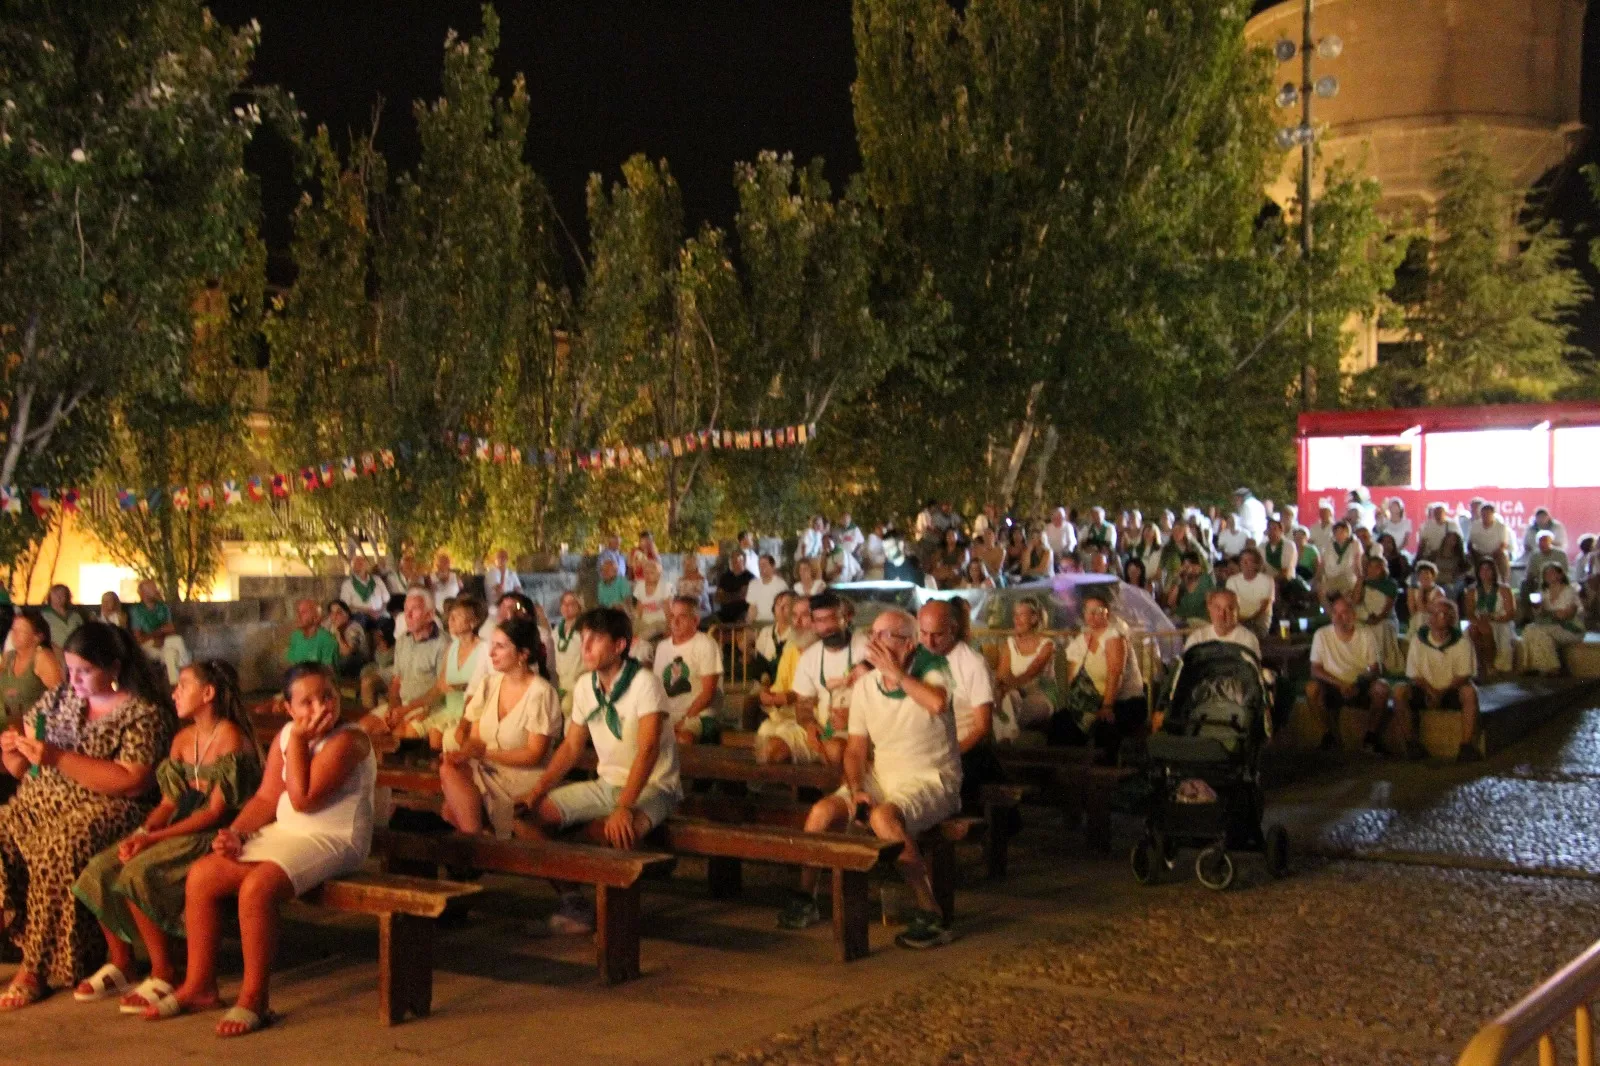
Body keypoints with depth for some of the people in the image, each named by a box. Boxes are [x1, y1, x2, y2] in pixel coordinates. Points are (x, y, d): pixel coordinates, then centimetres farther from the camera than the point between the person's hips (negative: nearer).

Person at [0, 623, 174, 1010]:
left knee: (60, 850, -34)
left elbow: (132, 782, -15)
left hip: (100, 809, -6)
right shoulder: (57, 698, 16)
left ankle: (37, 967, -22)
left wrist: (59, 758, -17)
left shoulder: (143, 714, -3)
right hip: (37, 803, 6)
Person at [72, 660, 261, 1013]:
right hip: (179, 830, 8)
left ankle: (164, 974, -17)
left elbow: (216, 812, -16)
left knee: (139, 873, -28)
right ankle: (119, 964, 4)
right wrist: (141, 832, -10)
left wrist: (154, 838, -19)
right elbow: (169, 802, 10)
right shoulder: (183, 740, 15)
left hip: (215, 836, -8)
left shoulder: (231, 738, -11)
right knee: (100, 869, -10)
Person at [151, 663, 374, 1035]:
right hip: (282, 834, 9)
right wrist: (236, 833, -6)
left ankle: (254, 999, -16)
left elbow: (303, 800, -22)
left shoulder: (347, 740, -15)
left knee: (256, 886, -30)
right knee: (201, 875, -2)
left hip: (330, 841, -9)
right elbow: (266, 798, 10)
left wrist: (299, 740, -19)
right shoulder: (285, 736, 11)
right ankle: (199, 985, 9)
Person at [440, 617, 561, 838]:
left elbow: (535, 755, -13)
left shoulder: (540, 693, -13)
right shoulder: (490, 684, 8)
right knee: (449, 769, -25)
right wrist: (466, 750, -18)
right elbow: (474, 737, 6)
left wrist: (484, 753, -17)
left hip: (522, 777, -6)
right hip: (485, 771, 6)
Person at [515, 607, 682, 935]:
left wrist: (623, 808, -37)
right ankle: (571, 900, -3)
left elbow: (648, 749, -27)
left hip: (652, 787, -7)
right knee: (526, 814, -8)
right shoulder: (585, 685, 5)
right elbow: (571, 747, 10)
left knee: (608, 831, -39)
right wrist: (536, 792, -4)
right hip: (606, 784, 7)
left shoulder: (643, 683, -17)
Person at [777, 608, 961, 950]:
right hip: (881, 777, 5)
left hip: (931, 780, -5)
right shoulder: (865, 685, 6)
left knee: (883, 817, -34)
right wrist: (856, 790, -10)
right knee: (822, 811, -15)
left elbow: (938, 703, -34)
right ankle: (805, 899, 7)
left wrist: (895, 672, -25)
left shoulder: (932, 670, -8)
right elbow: (855, 749, 7)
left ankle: (930, 915, -26)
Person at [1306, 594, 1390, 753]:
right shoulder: (1322, 635, -4)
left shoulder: (1366, 634, 0)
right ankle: (1329, 733, -11)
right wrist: (1341, 684, -20)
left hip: (1361, 689, 1)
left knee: (1382, 687, -30)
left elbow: (1376, 669, -1)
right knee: (1311, 688, -32)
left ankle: (1371, 735, -11)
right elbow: (1315, 669, -6)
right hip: (1333, 688, -1)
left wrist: (1359, 685, -23)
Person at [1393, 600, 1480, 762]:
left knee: (1470, 691, -33)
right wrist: (1431, 692, -21)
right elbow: (1414, 675, -3)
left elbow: (1463, 676, -9)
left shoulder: (1461, 642, -7)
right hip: (1425, 691, 1)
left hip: (1451, 692, -1)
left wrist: (1442, 693, -23)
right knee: (1399, 690, -27)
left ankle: (1467, 746, -33)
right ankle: (1411, 742, -19)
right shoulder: (1418, 640, -4)